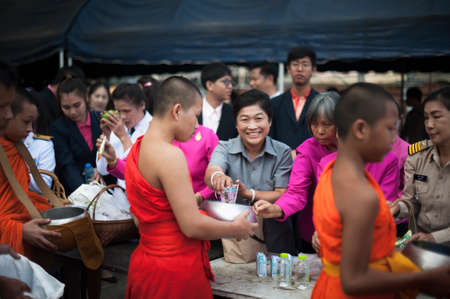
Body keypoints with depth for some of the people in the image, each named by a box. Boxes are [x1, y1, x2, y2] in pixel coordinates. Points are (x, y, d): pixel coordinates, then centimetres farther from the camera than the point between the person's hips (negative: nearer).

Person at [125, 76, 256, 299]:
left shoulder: (138, 147, 7)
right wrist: (235, 229, -6)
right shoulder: (170, 155, -22)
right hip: (174, 271, -9)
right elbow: (192, 226, -21)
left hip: (146, 260, 9)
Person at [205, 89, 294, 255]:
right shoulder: (224, 148, 1)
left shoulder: (282, 153, 1)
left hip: (271, 227, 0)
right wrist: (217, 177, -46)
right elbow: (210, 172, -21)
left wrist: (249, 194, -19)